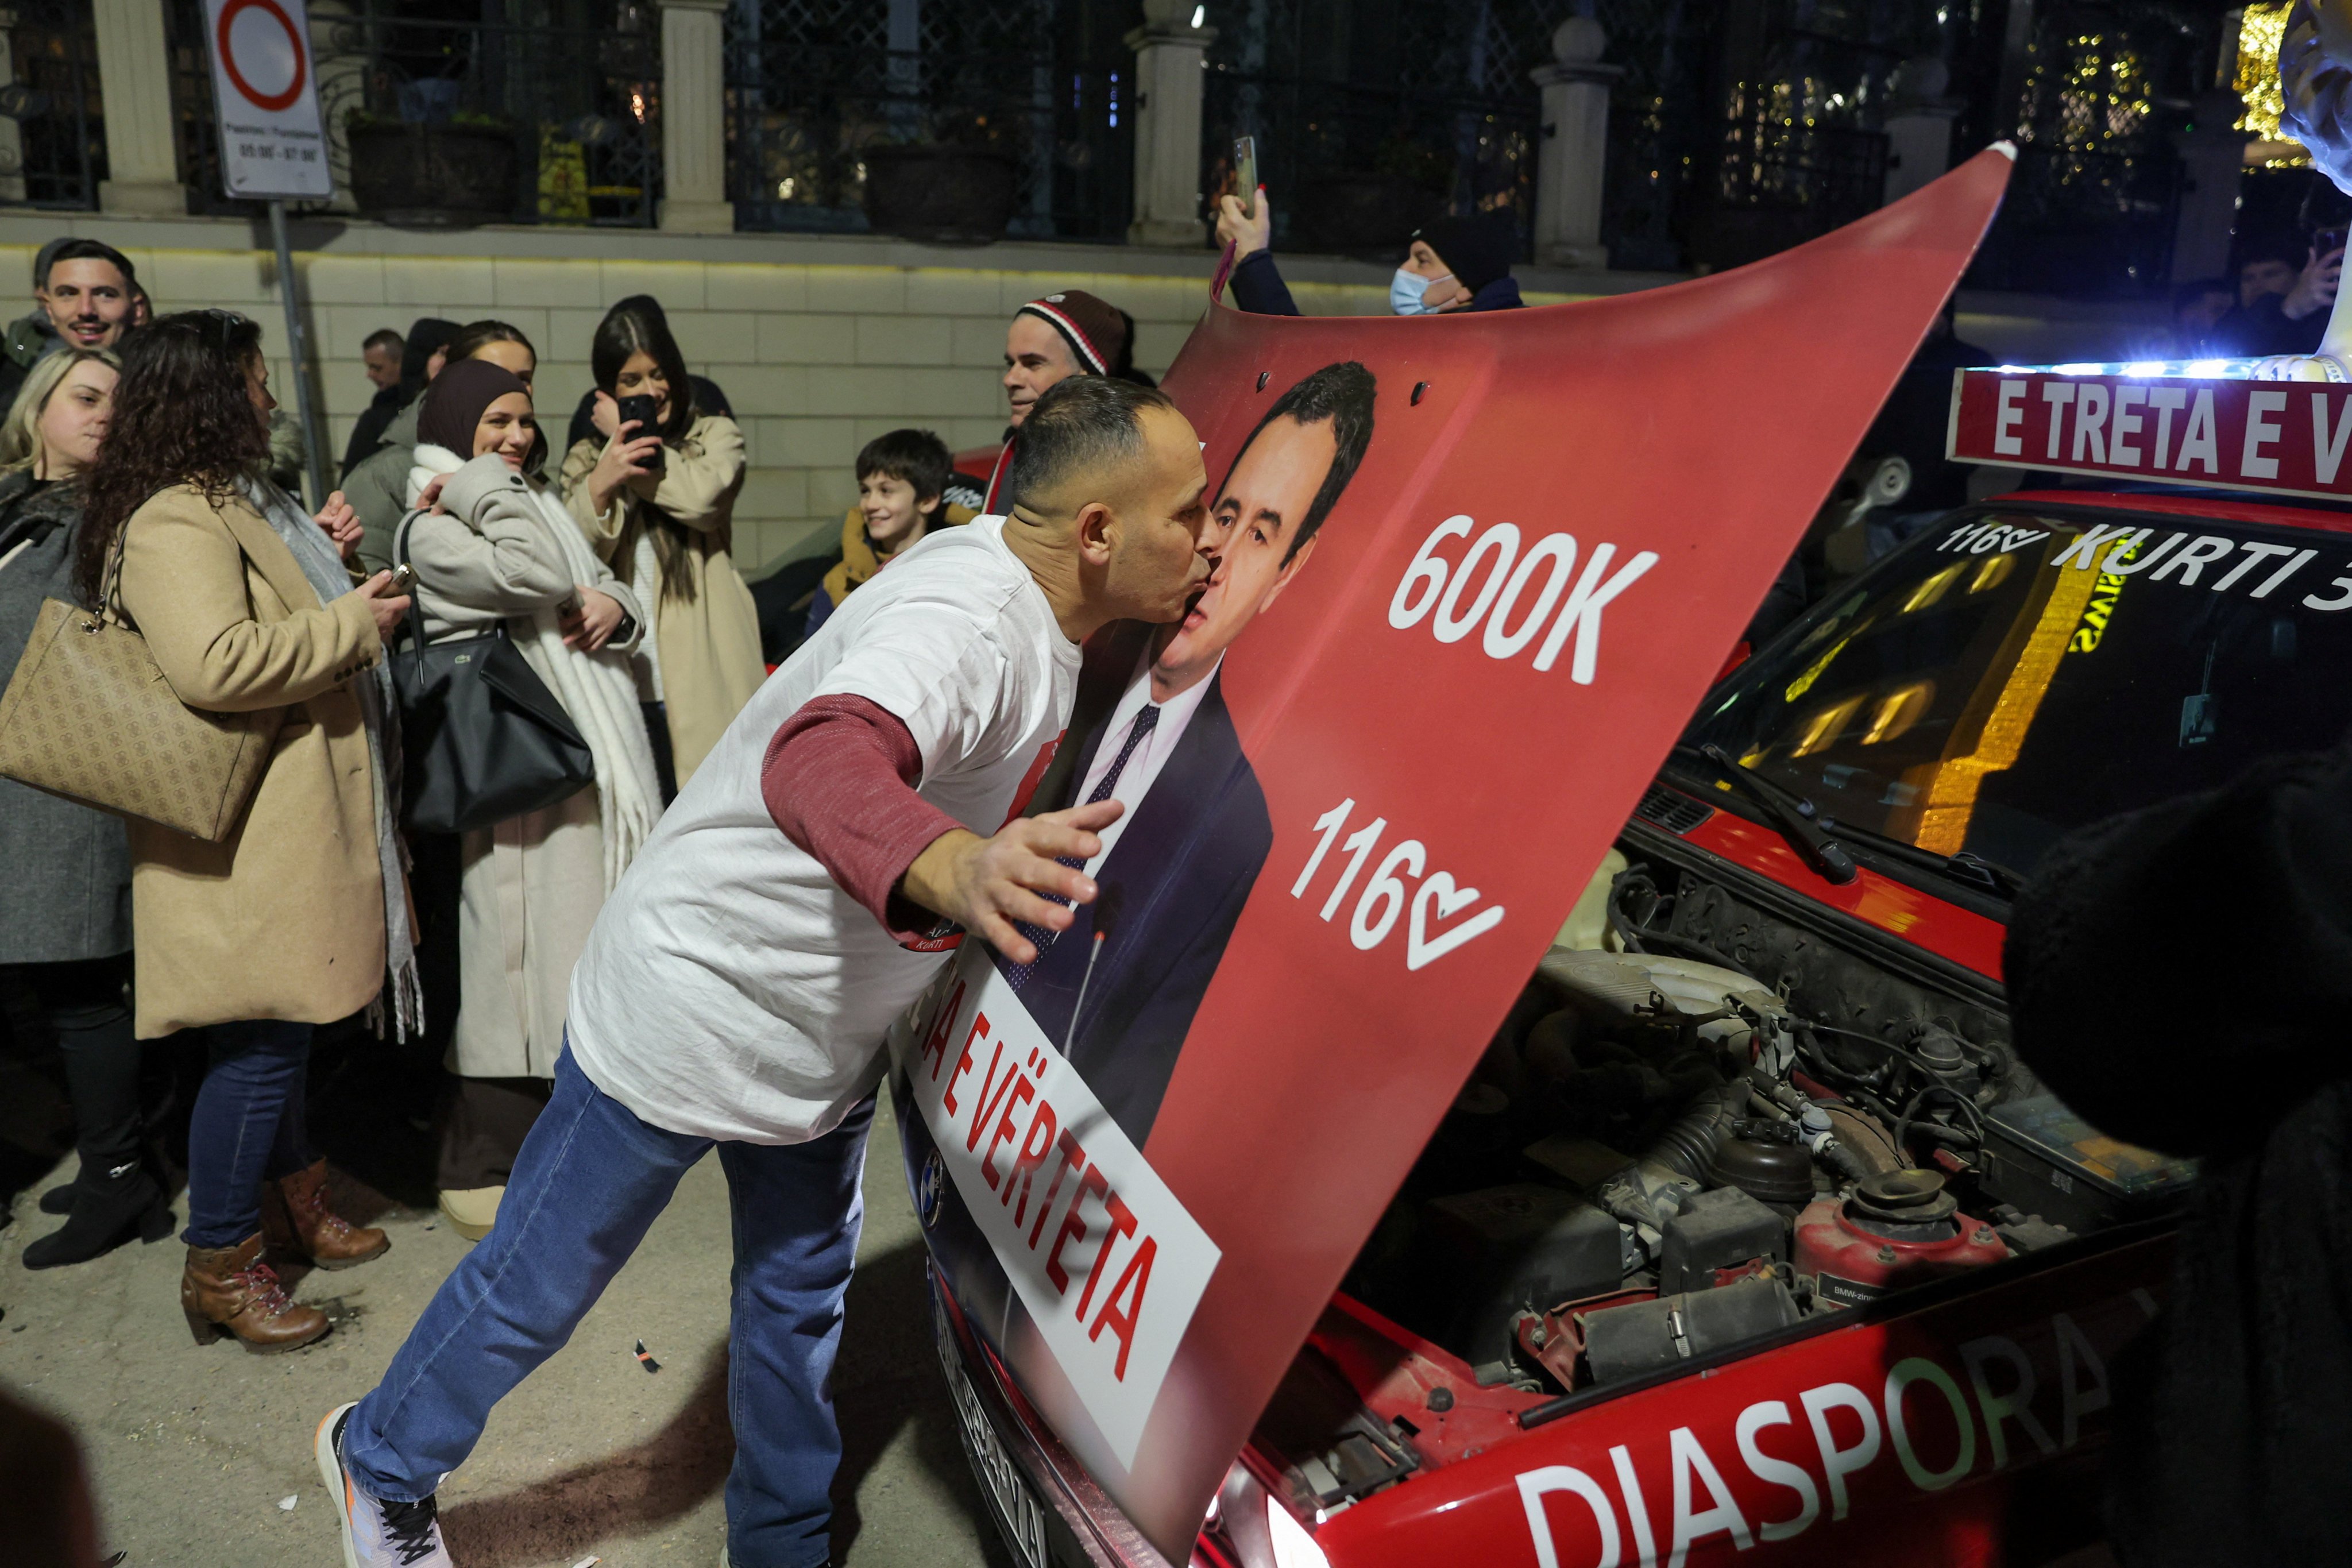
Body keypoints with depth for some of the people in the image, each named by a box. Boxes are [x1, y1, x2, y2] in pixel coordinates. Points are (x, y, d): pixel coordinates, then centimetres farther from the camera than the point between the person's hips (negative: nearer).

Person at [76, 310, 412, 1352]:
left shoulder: (231, 504, 18)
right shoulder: (173, 521, -18)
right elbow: (215, 661, -30)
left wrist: (324, 560, 12)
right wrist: (353, 621, -19)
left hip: (292, 825, 11)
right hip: (246, 839, -11)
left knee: (279, 1028, 19)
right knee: (259, 1041, -4)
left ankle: (296, 1196, 34)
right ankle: (218, 1267, 9)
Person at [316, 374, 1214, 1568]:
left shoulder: (1040, 617, -3)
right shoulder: (960, 617, -33)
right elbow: (820, 762, -54)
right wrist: (947, 868, -72)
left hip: (823, 1032, 8)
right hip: (691, 1007, -8)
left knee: (802, 1299, 19)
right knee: (538, 1286, 12)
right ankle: (380, 1462, 41)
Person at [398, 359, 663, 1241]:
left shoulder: (539, 503, 20)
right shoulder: (430, 530, -4)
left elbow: (610, 590, 18)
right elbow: (536, 574, -21)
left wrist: (615, 609, -5)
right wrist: (482, 481, -9)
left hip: (593, 753, 7)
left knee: (575, 941, 12)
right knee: (515, 945, -5)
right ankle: (484, 1168, 7)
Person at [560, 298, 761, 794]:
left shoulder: (715, 436, 12)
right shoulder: (584, 462, 18)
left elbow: (703, 497, -12)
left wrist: (626, 441, -2)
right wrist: (600, 484, -16)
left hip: (702, 674, -2)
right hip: (622, 680, 2)